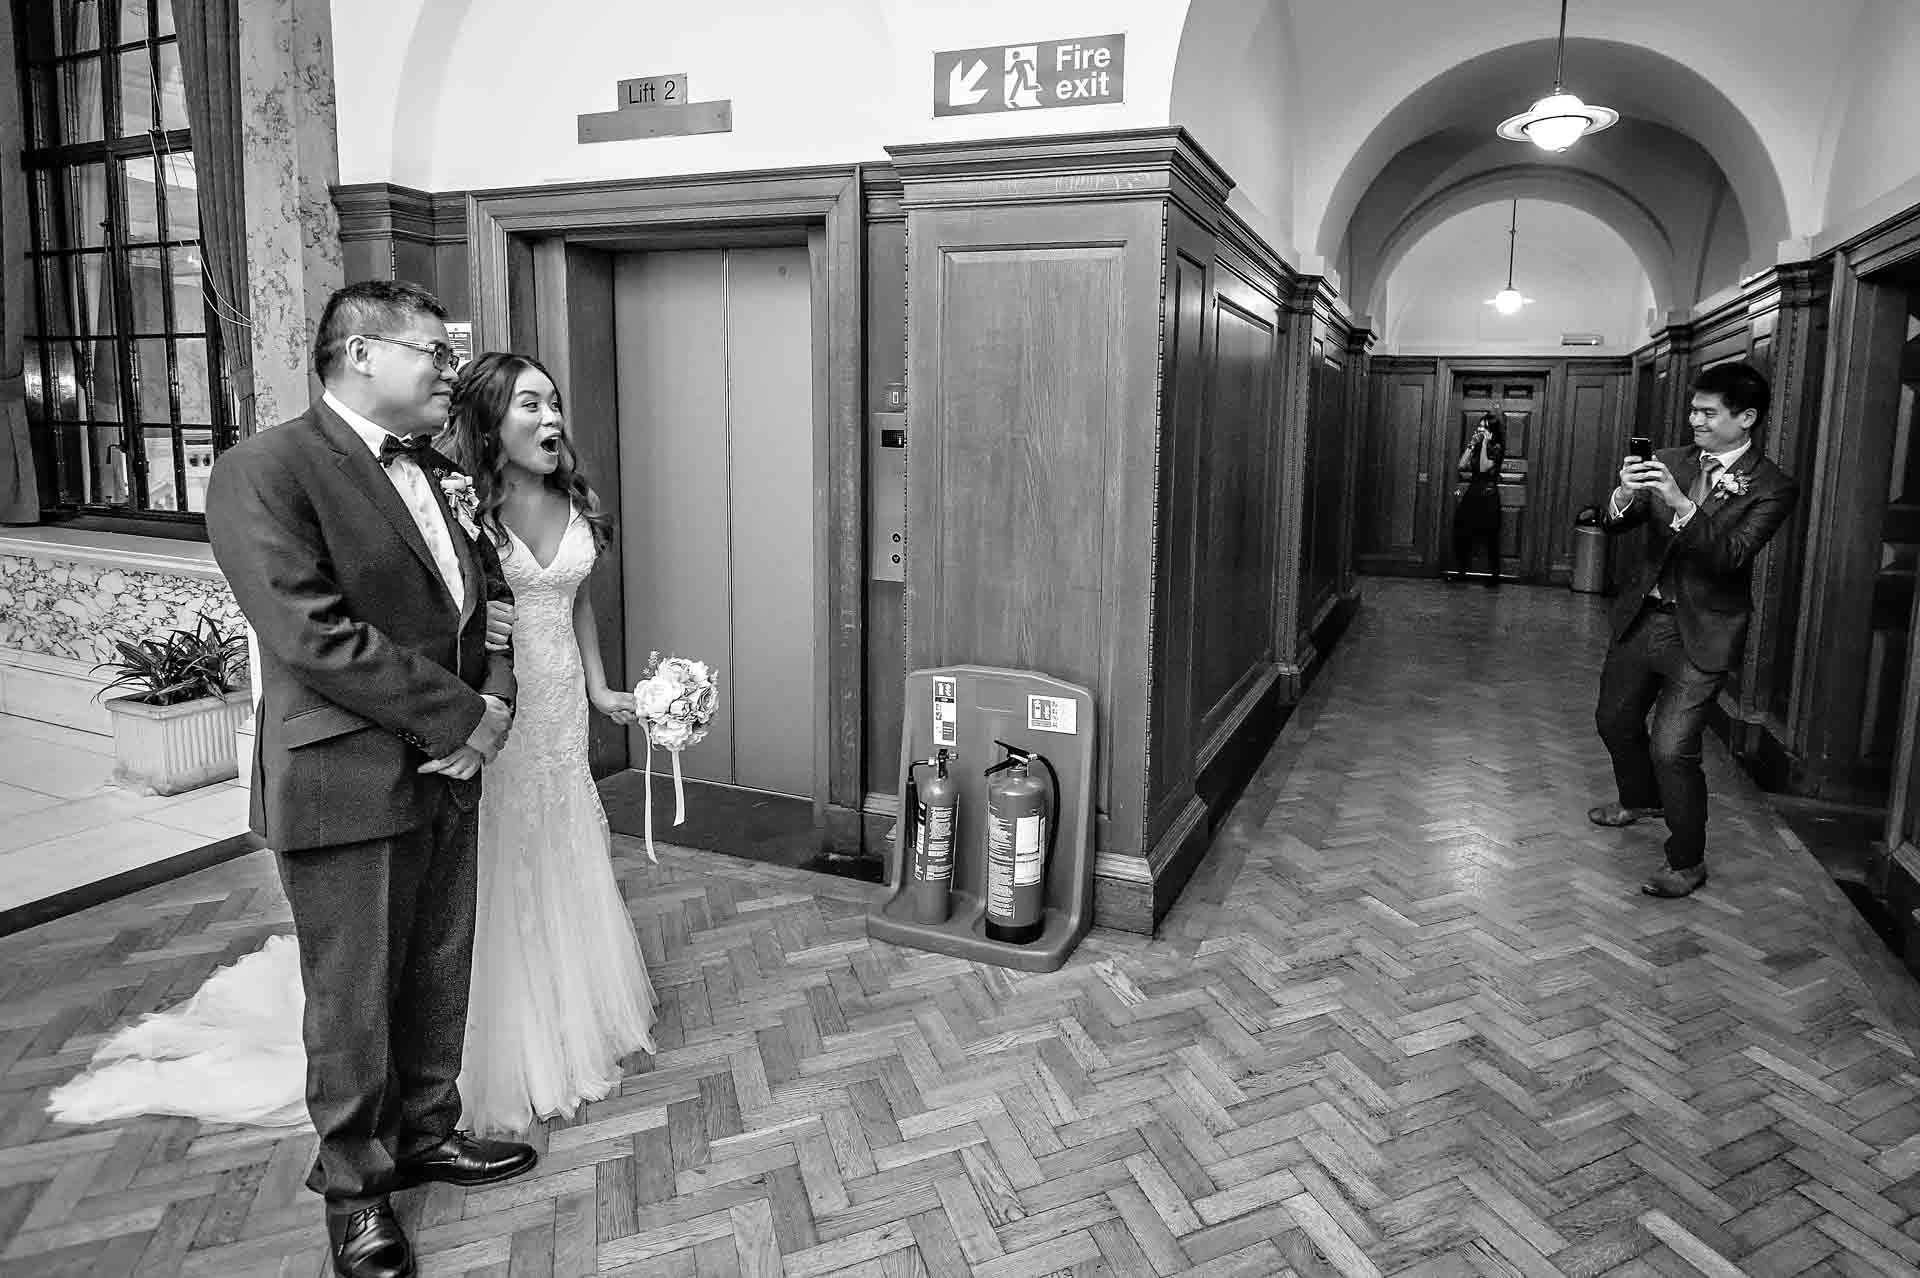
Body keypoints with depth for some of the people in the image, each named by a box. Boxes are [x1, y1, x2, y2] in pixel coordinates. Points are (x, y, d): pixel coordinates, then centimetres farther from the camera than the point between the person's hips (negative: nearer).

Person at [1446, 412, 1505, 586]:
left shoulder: (1496, 448, -6)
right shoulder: (1474, 446, 11)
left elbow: (1484, 468, -19)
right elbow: (1462, 466, 0)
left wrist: (1484, 443, -18)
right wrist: (1472, 444, -5)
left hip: (1488, 495, -6)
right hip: (1471, 493, 6)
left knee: (1490, 537, -2)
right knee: (1462, 534, 4)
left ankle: (1494, 576, 5)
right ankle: (1460, 571, 15)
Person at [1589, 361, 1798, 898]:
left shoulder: (1772, 487, -11)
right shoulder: (1671, 462, 3)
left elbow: (1732, 556, -24)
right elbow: (1613, 525, -1)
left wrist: (1681, 505, -35)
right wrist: (1625, 495, -24)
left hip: (1700, 634, -6)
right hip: (1642, 615, 6)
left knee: (1672, 749, -12)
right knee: (1614, 718, 20)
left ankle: (1687, 862, 7)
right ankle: (1639, 800, 49)